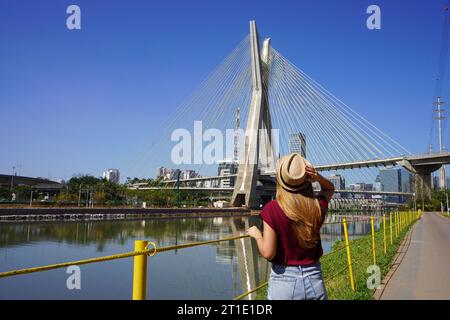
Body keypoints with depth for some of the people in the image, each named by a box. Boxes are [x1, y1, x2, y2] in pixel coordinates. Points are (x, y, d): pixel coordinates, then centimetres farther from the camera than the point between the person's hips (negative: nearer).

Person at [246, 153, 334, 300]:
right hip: (314, 279, 3)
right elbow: (330, 188, 15)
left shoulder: (272, 209, -18)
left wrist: (257, 234, 2)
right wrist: (318, 177, -5)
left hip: (284, 280, -3)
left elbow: (268, 253, -17)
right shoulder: (318, 206, -8)